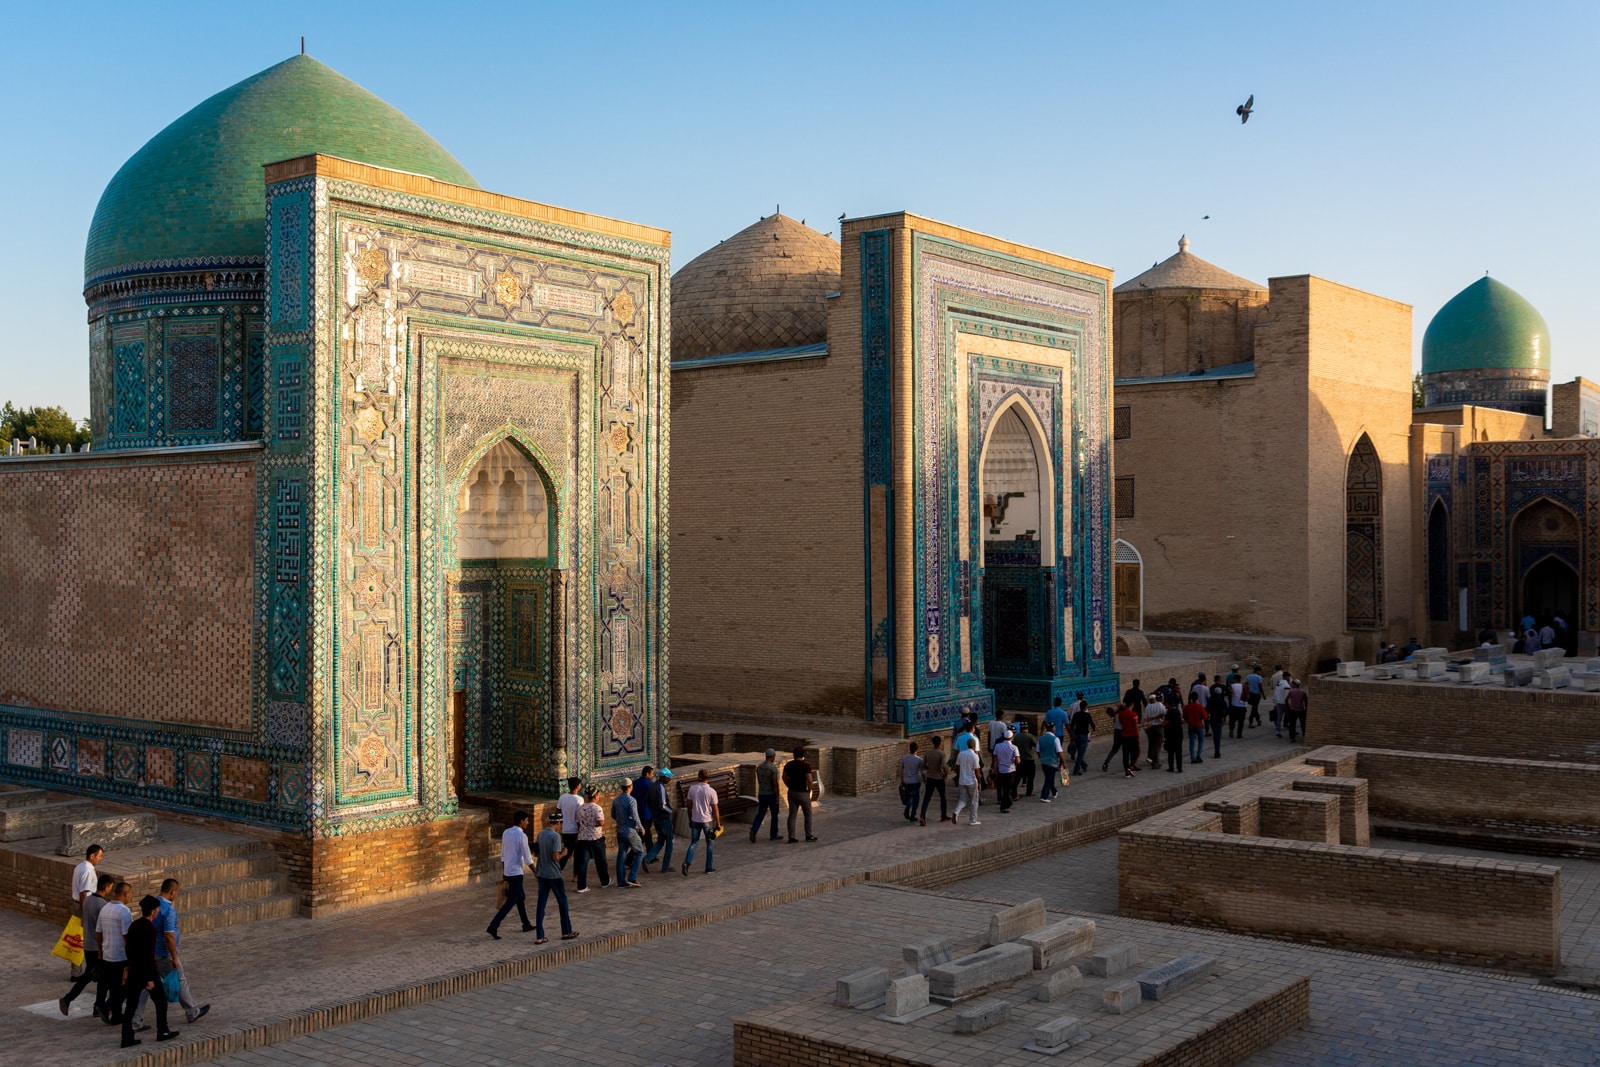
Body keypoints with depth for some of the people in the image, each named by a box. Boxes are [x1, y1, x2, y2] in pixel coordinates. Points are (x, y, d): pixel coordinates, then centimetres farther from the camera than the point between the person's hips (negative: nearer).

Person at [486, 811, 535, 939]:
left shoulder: (506, 832, 6)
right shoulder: (522, 836, -17)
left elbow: (503, 854, 12)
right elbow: (528, 859, -15)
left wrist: (504, 871, 19)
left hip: (507, 871, 9)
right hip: (516, 872, -8)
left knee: (521, 897, 21)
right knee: (511, 901, -4)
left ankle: (526, 924, 30)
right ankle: (493, 926, -12)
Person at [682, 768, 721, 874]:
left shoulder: (692, 789, -5)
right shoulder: (711, 791, -14)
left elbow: (689, 806, 3)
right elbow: (715, 810, -10)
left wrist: (690, 819, 16)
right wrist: (718, 824, 0)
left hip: (695, 821, 3)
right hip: (707, 821, -3)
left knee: (693, 843, 11)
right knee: (710, 844, 13)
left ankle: (687, 862, -10)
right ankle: (709, 868, 16)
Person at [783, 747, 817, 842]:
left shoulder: (788, 765, 1)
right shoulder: (806, 765, -15)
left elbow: (784, 777, 8)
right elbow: (809, 780, -18)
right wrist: (809, 790, -2)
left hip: (792, 792, 4)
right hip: (803, 793, -4)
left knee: (792, 815, 7)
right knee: (808, 814, 13)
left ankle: (791, 837, 4)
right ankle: (809, 835, 19)